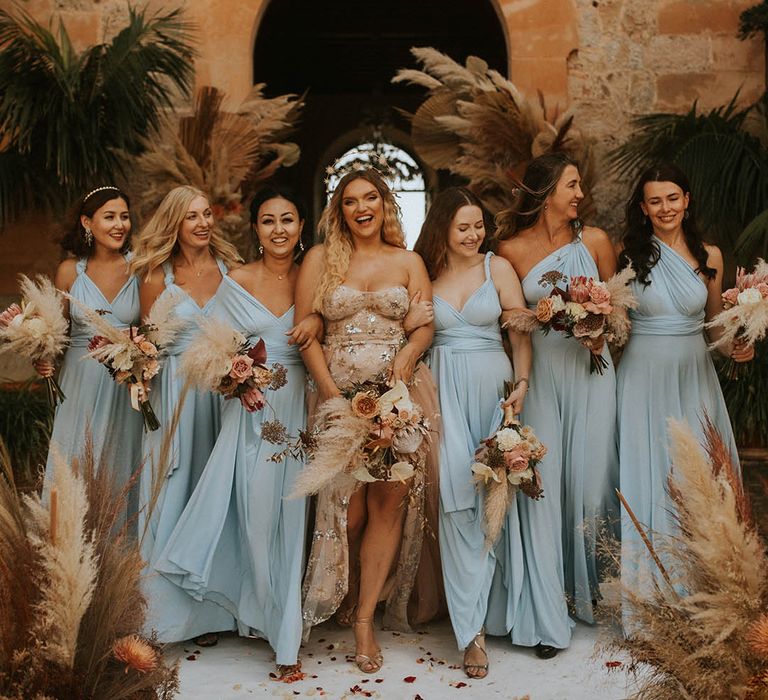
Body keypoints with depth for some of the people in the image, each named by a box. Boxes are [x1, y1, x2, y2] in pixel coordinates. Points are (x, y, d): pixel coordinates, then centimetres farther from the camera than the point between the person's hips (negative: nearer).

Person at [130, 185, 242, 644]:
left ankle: (212, 607, 18)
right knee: (174, 496, 3)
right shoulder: (157, 279, 5)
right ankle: (173, 606, 17)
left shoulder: (231, 270, 5)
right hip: (175, 395, 0)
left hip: (225, 393, 1)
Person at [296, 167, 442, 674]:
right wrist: (328, 386, -8)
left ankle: (365, 617, 4)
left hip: (398, 390, 1)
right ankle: (347, 597, 26)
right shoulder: (321, 258, 9)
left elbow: (425, 326, 5)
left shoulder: (408, 261, 12)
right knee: (348, 506, -1)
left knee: (392, 498, -7)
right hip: (339, 391, -1)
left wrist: (406, 356, -16)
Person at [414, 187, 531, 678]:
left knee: (493, 494, 3)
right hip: (444, 389, 0)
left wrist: (522, 384, -12)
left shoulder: (498, 268, 4)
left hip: (492, 385, 1)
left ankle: (472, 618, 21)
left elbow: (521, 331, 0)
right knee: (457, 497, -6)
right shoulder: (424, 273, 7)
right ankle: (472, 629, -1)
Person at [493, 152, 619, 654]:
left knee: (590, 479, 4)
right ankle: (548, 615, 5)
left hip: (592, 369, 1)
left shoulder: (595, 240, 4)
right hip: (540, 372, -1)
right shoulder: (512, 248, -1)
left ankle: (590, 584, 30)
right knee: (544, 482, -3)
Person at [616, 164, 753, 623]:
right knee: (649, 478, 2)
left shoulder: (709, 256, 6)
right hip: (644, 377, -2)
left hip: (695, 378, 2)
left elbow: (715, 320, 14)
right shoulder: (630, 255, -1)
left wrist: (738, 346, -4)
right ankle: (649, 600, 15)